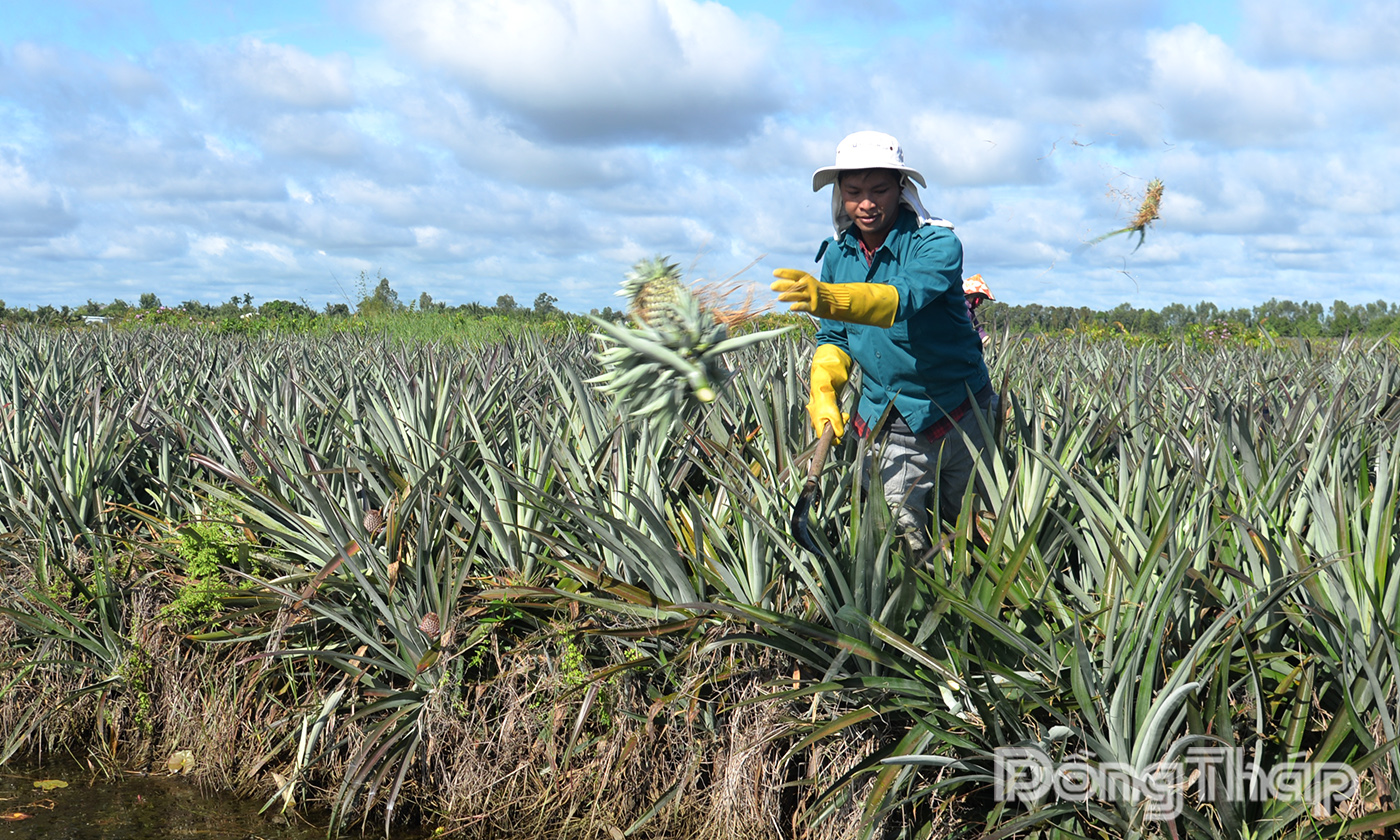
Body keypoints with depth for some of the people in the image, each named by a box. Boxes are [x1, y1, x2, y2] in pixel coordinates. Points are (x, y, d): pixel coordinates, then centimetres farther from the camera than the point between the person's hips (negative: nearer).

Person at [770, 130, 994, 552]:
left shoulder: (937, 244, -17)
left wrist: (828, 298, -54)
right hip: (888, 426, 3)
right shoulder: (836, 255, 1)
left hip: (961, 417, -3)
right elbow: (833, 338, 10)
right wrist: (822, 392, -10)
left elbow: (904, 297, -37)